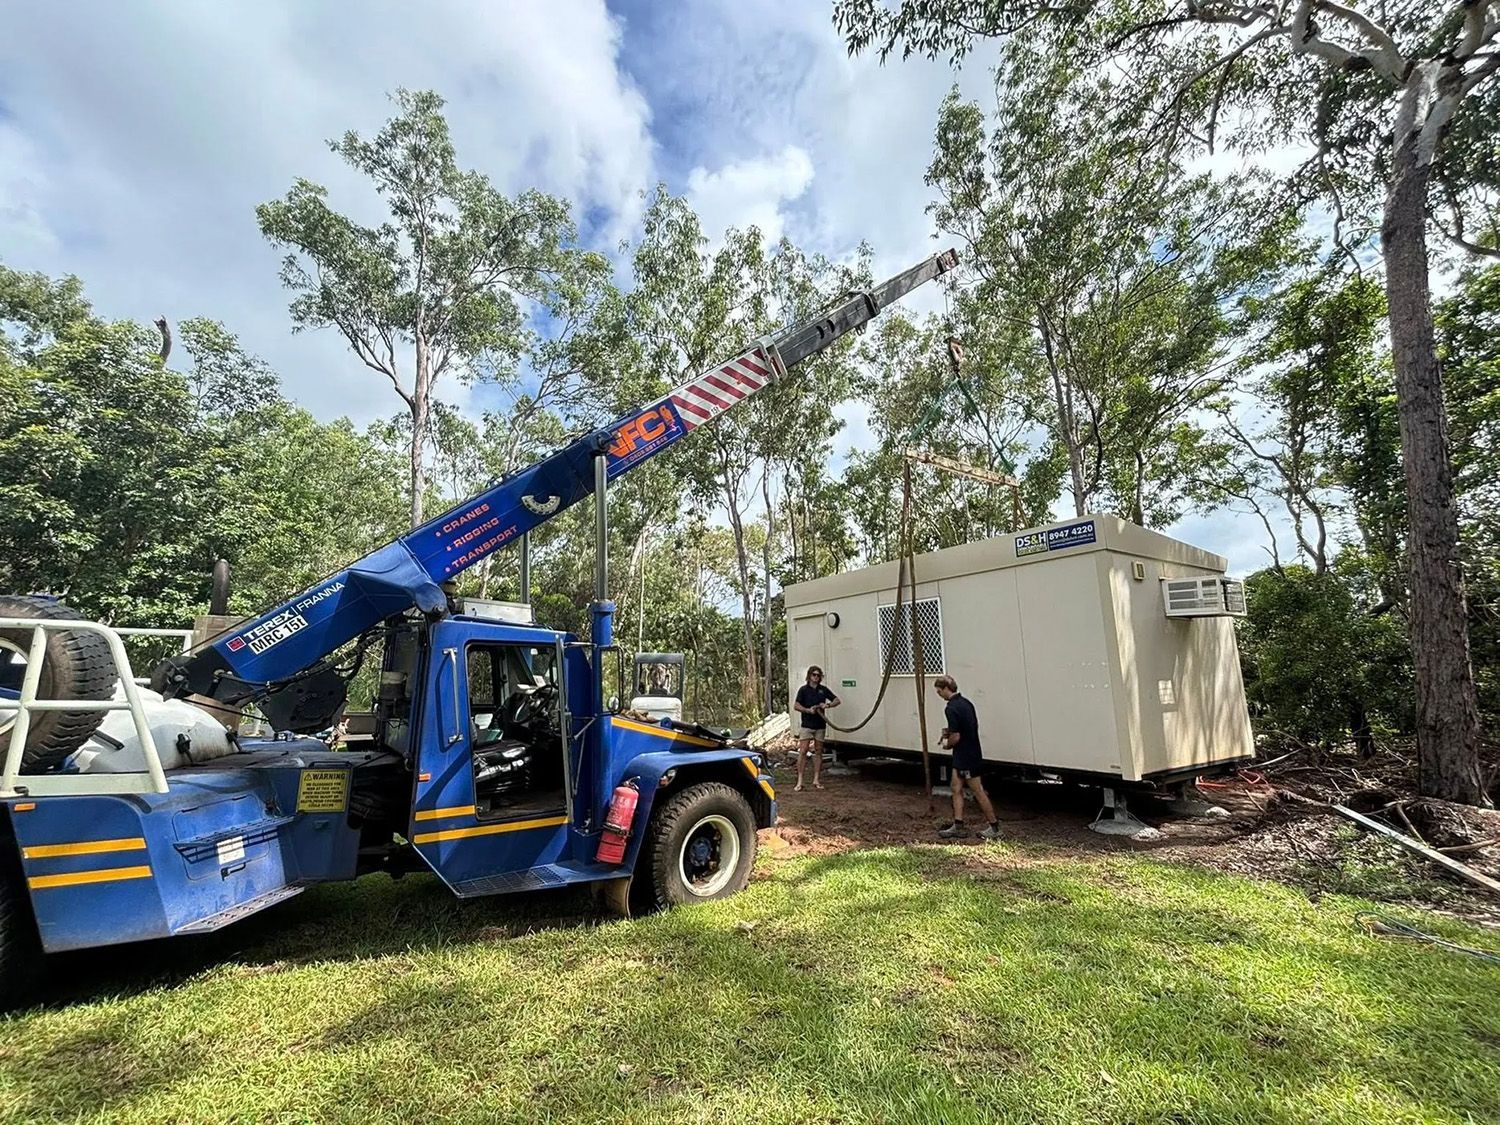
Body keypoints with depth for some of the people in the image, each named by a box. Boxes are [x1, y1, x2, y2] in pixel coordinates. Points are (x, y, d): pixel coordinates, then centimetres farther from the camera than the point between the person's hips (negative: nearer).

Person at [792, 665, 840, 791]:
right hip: (807, 725, -4)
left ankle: (816, 780, 15)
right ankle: (799, 782, -7)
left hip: (820, 725, 4)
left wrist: (828, 705, -9)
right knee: (803, 751, -9)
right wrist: (808, 710, -18)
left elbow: (837, 700, 10)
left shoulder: (823, 689, 8)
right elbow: (796, 706, -3)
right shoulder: (803, 689, 0)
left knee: (818, 752, 7)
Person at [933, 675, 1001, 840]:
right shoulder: (966, 703, 8)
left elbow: (956, 737, -24)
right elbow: (974, 726, 17)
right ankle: (958, 826, 16)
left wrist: (948, 744, -3)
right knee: (957, 789, 12)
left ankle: (995, 828, 13)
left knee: (978, 792, 2)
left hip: (966, 757, -10)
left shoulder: (951, 709, -22)